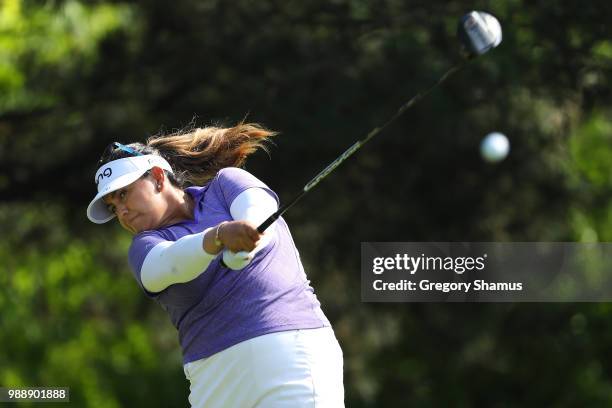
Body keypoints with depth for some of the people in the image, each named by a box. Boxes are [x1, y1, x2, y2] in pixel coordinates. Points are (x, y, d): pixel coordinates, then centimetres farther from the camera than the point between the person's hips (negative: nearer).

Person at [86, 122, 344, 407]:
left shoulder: (226, 183, 11)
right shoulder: (145, 247, 12)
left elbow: (261, 214, -10)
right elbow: (170, 264, -12)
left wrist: (240, 252, -34)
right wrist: (219, 236, -33)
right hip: (214, 374, 3)